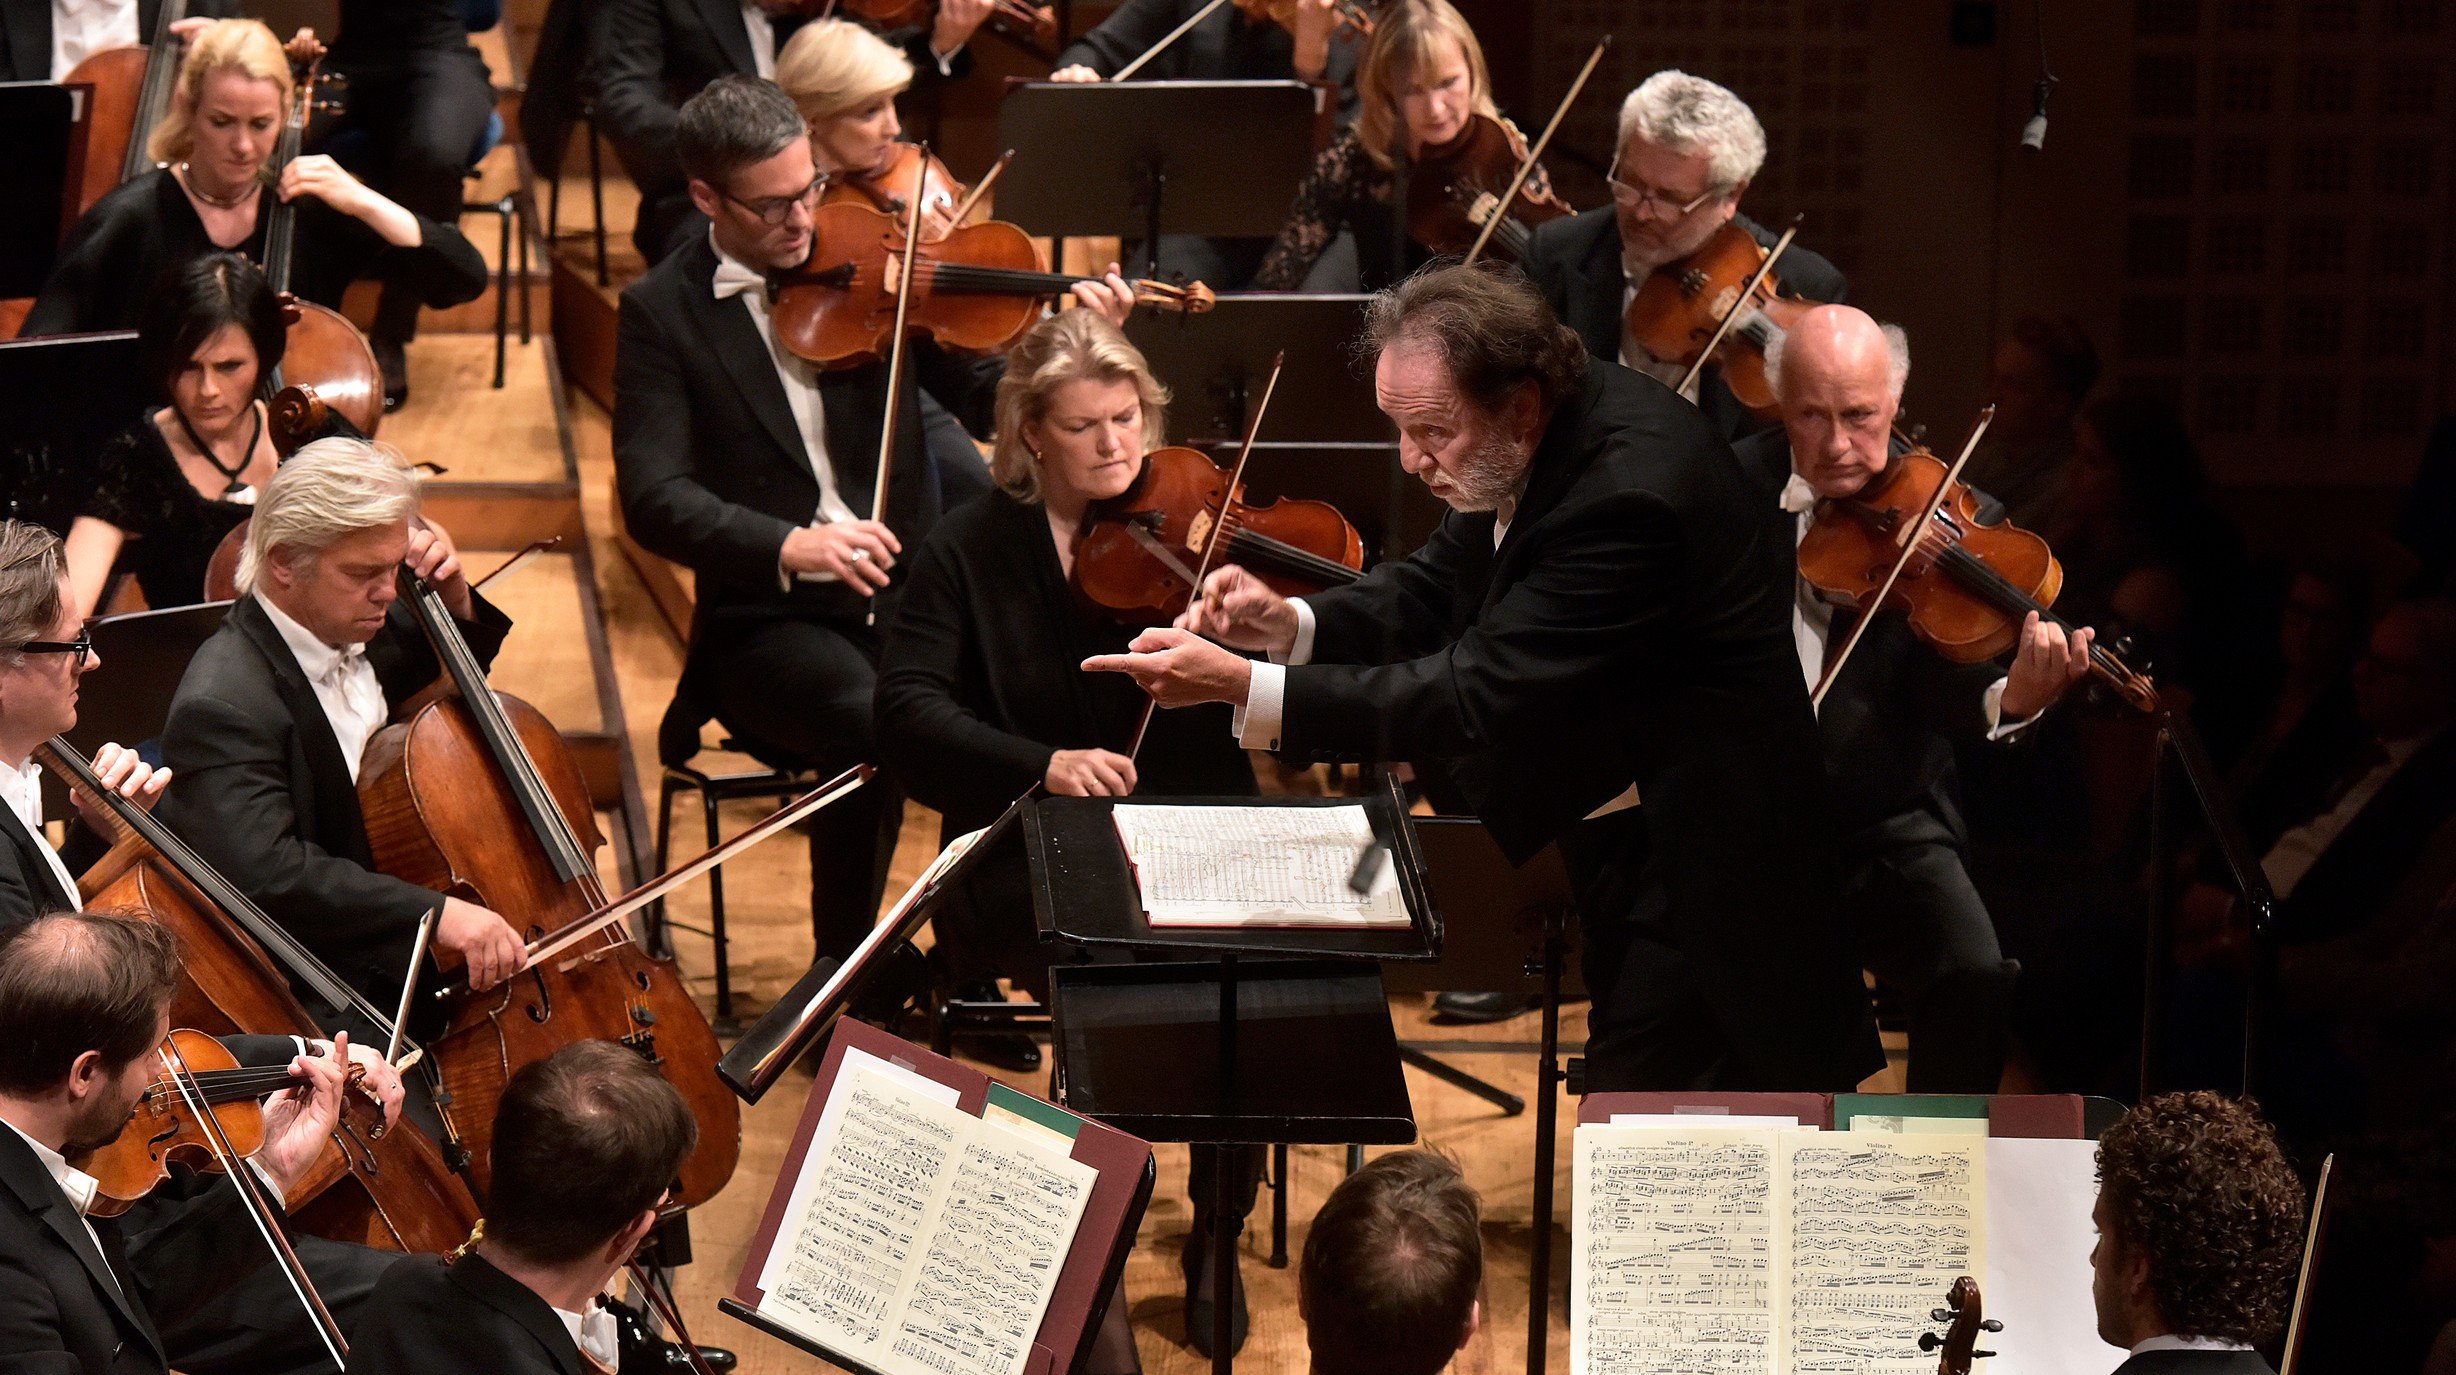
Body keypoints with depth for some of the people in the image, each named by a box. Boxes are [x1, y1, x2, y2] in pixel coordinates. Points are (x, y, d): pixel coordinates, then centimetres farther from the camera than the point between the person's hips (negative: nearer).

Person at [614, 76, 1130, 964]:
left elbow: (989, 404, 3)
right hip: (773, 619, -3)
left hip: (911, 590, 3)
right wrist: (788, 546, -28)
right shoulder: (662, 313, -1)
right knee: (875, 724, -34)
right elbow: (653, 501, -11)